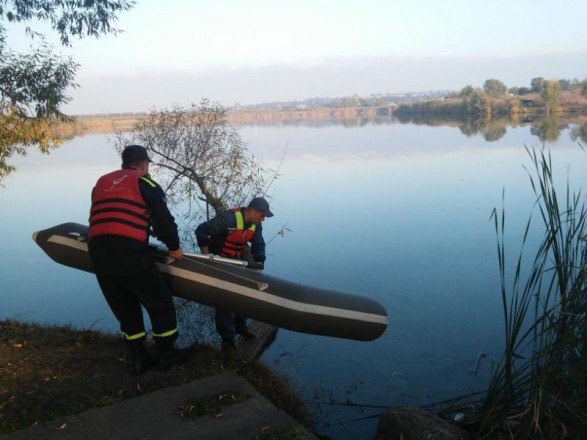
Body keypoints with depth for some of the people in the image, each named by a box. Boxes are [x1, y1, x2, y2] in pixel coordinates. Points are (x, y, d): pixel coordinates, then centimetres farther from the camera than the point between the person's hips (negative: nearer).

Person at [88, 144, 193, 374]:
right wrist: (174, 247, 16)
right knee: (159, 302, 11)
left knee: (125, 308, 19)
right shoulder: (144, 183, 7)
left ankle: (138, 359, 26)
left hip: (96, 253, 6)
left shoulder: (101, 182, 23)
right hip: (129, 252, -6)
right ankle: (167, 355, 21)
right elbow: (163, 219, 2)